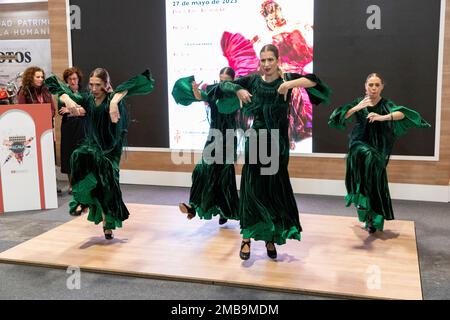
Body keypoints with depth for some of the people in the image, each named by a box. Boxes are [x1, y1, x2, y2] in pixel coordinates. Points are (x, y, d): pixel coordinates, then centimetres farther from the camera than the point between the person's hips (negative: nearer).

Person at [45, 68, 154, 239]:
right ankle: (82, 200, -21)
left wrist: (115, 101, -49)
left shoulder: (113, 97, -9)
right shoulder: (87, 99, 2)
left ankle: (108, 225, 13)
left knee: (107, 186, -6)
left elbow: (127, 87, -30)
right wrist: (67, 100, -22)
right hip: (91, 144, 3)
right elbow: (61, 90, 2)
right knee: (79, 157, -30)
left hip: (110, 148, -3)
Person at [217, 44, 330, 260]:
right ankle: (247, 238, 8)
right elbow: (224, 85, 12)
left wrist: (290, 84, -30)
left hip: (278, 142, -1)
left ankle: (271, 238, 20)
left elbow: (313, 80, -18)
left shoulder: (287, 79, -4)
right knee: (252, 188, 0)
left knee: (275, 189, 5)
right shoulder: (253, 80, 4)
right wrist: (238, 89, -7)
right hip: (255, 141, 2)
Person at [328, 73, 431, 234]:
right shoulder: (358, 102, 1)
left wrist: (383, 117, -42)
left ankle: (373, 220, 20)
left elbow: (402, 113, -24)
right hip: (360, 144, 0)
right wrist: (356, 108, -25)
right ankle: (361, 198, -30)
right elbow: (340, 117, -10)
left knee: (376, 183, 3)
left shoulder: (386, 104, -4)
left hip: (379, 148, 1)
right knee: (366, 155, -36)